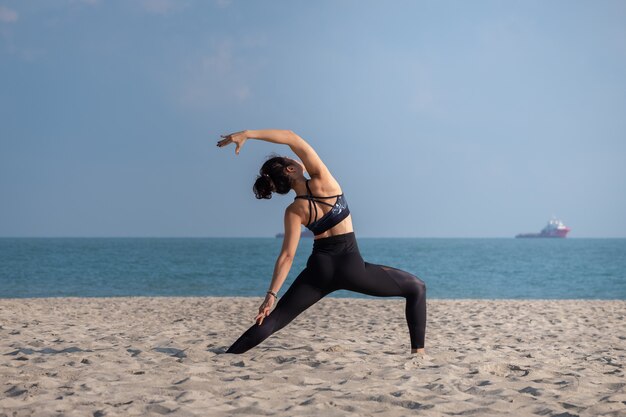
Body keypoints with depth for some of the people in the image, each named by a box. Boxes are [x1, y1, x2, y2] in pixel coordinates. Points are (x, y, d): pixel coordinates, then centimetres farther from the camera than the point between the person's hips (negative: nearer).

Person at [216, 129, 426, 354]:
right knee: (416, 288, 13)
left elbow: (287, 256, -6)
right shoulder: (322, 180, -7)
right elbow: (292, 137, -9)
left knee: (273, 320, 5)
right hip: (351, 267, -3)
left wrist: (271, 294, -3)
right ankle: (418, 351, 2)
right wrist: (247, 134, -14)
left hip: (319, 269, 3)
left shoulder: (293, 211, 0)